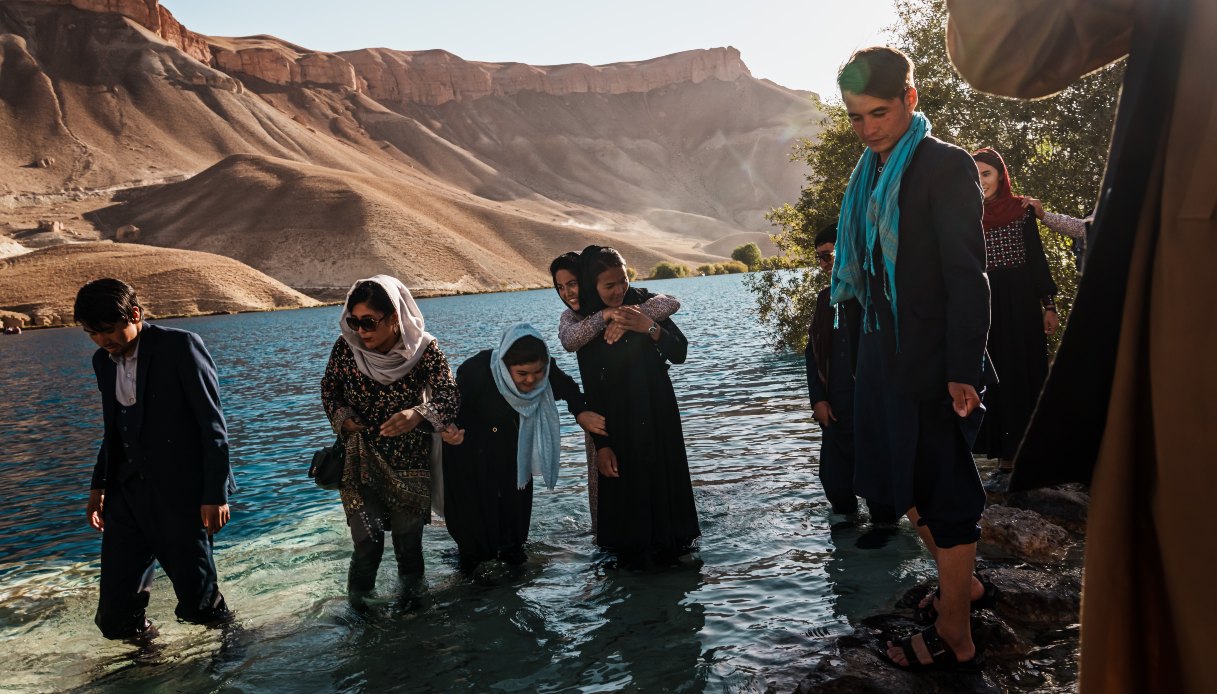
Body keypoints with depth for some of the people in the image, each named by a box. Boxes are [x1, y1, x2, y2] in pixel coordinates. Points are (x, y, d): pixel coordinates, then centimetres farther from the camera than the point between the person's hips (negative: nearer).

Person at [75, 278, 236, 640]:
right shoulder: (104, 360, 10)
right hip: (127, 490, 6)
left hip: (182, 492, -6)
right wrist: (99, 485, 14)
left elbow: (212, 424, -13)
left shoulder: (181, 346, -12)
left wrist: (216, 494, -14)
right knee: (115, 615, 3)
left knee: (199, 603, 6)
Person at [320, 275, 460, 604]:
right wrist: (342, 417, -13)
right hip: (361, 458, 1)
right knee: (367, 538, -6)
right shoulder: (346, 347, -12)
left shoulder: (423, 349, -18)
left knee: (408, 533, 10)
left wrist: (417, 414, -47)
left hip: (410, 460, 0)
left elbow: (449, 396, -27)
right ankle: (358, 600, 21)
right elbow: (329, 389, 6)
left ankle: (411, 590, 38)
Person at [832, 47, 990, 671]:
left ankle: (954, 641, 16)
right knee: (907, 485, 17)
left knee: (944, 495, 2)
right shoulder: (869, 175, 12)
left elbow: (968, 278, -16)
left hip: (933, 361, -8)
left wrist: (963, 373, -19)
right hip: (884, 355, 8)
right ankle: (960, 582, 39)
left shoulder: (945, 166, -11)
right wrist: (871, 350, 13)